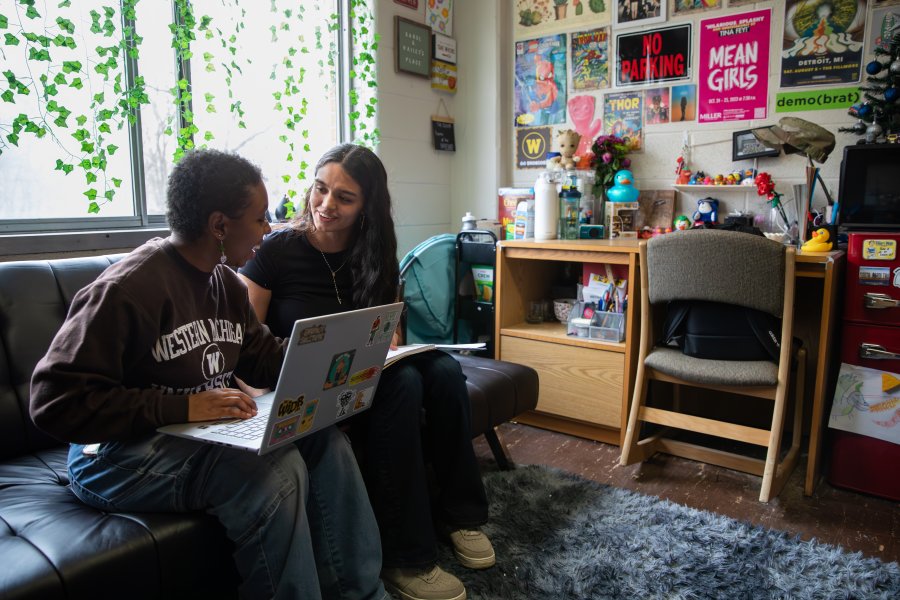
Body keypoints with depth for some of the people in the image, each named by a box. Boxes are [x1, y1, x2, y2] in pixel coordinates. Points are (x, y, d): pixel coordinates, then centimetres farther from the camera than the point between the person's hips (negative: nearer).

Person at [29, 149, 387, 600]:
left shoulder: (226, 282, 7)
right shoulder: (127, 289, -19)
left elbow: (265, 359, 9)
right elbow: (56, 401, -22)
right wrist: (183, 407, -29)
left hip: (206, 430, 8)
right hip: (118, 451, -8)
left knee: (326, 440, -12)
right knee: (276, 469, -32)